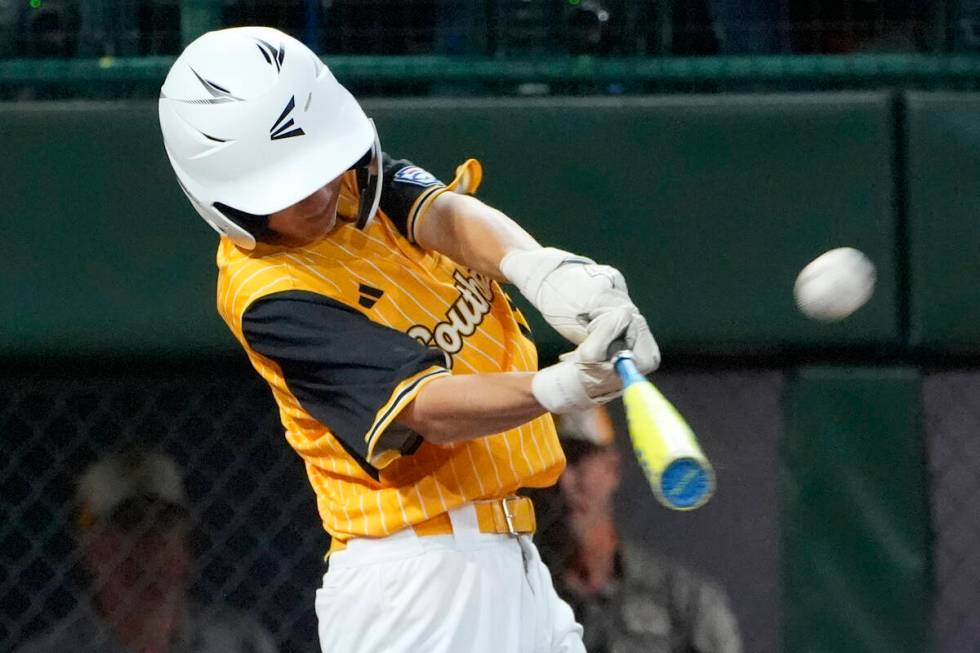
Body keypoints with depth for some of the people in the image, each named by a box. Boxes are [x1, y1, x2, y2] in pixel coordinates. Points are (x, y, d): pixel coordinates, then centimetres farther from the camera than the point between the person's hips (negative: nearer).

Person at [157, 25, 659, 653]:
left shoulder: (361, 177, 4)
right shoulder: (266, 295, -17)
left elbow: (447, 214, -16)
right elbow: (424, 407, -26)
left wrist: (539, 268, -38)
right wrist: (561, 386, -44)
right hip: (415, 580, -7)